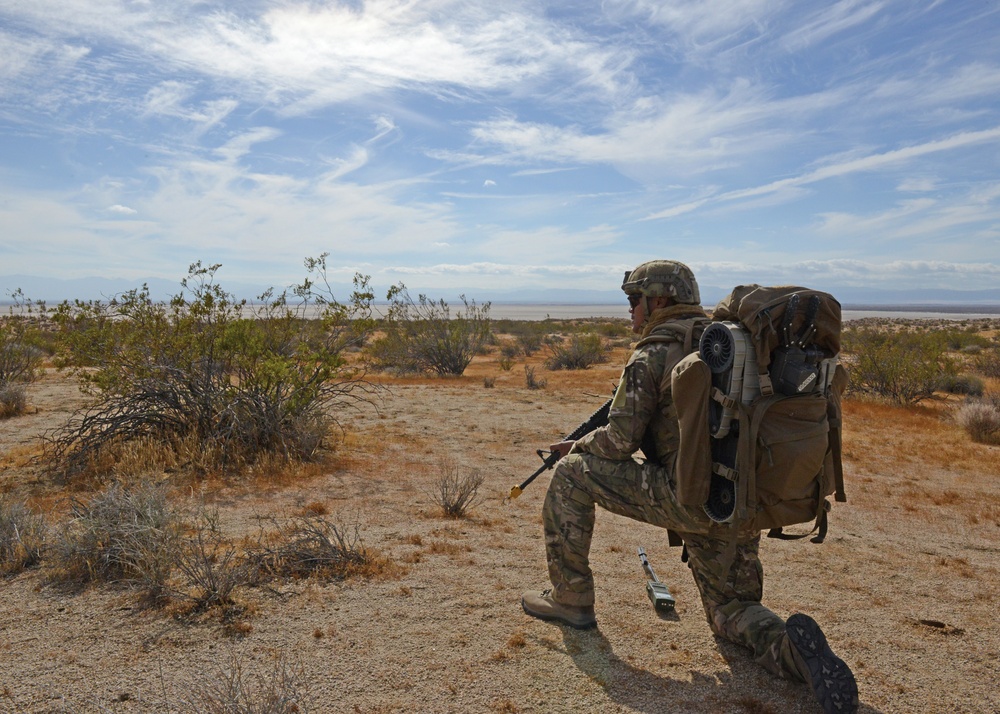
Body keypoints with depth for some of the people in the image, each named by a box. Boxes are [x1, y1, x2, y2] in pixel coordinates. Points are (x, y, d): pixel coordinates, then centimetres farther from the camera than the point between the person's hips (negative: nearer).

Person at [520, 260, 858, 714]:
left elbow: (619, 441, -9)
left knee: (572, 473, 5)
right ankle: (788, 647, -8)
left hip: (685, 497, -8)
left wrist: (576, 447, 11)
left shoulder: (653, 354, -7)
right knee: (730, 612, 25)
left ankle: (570, 599, 12)